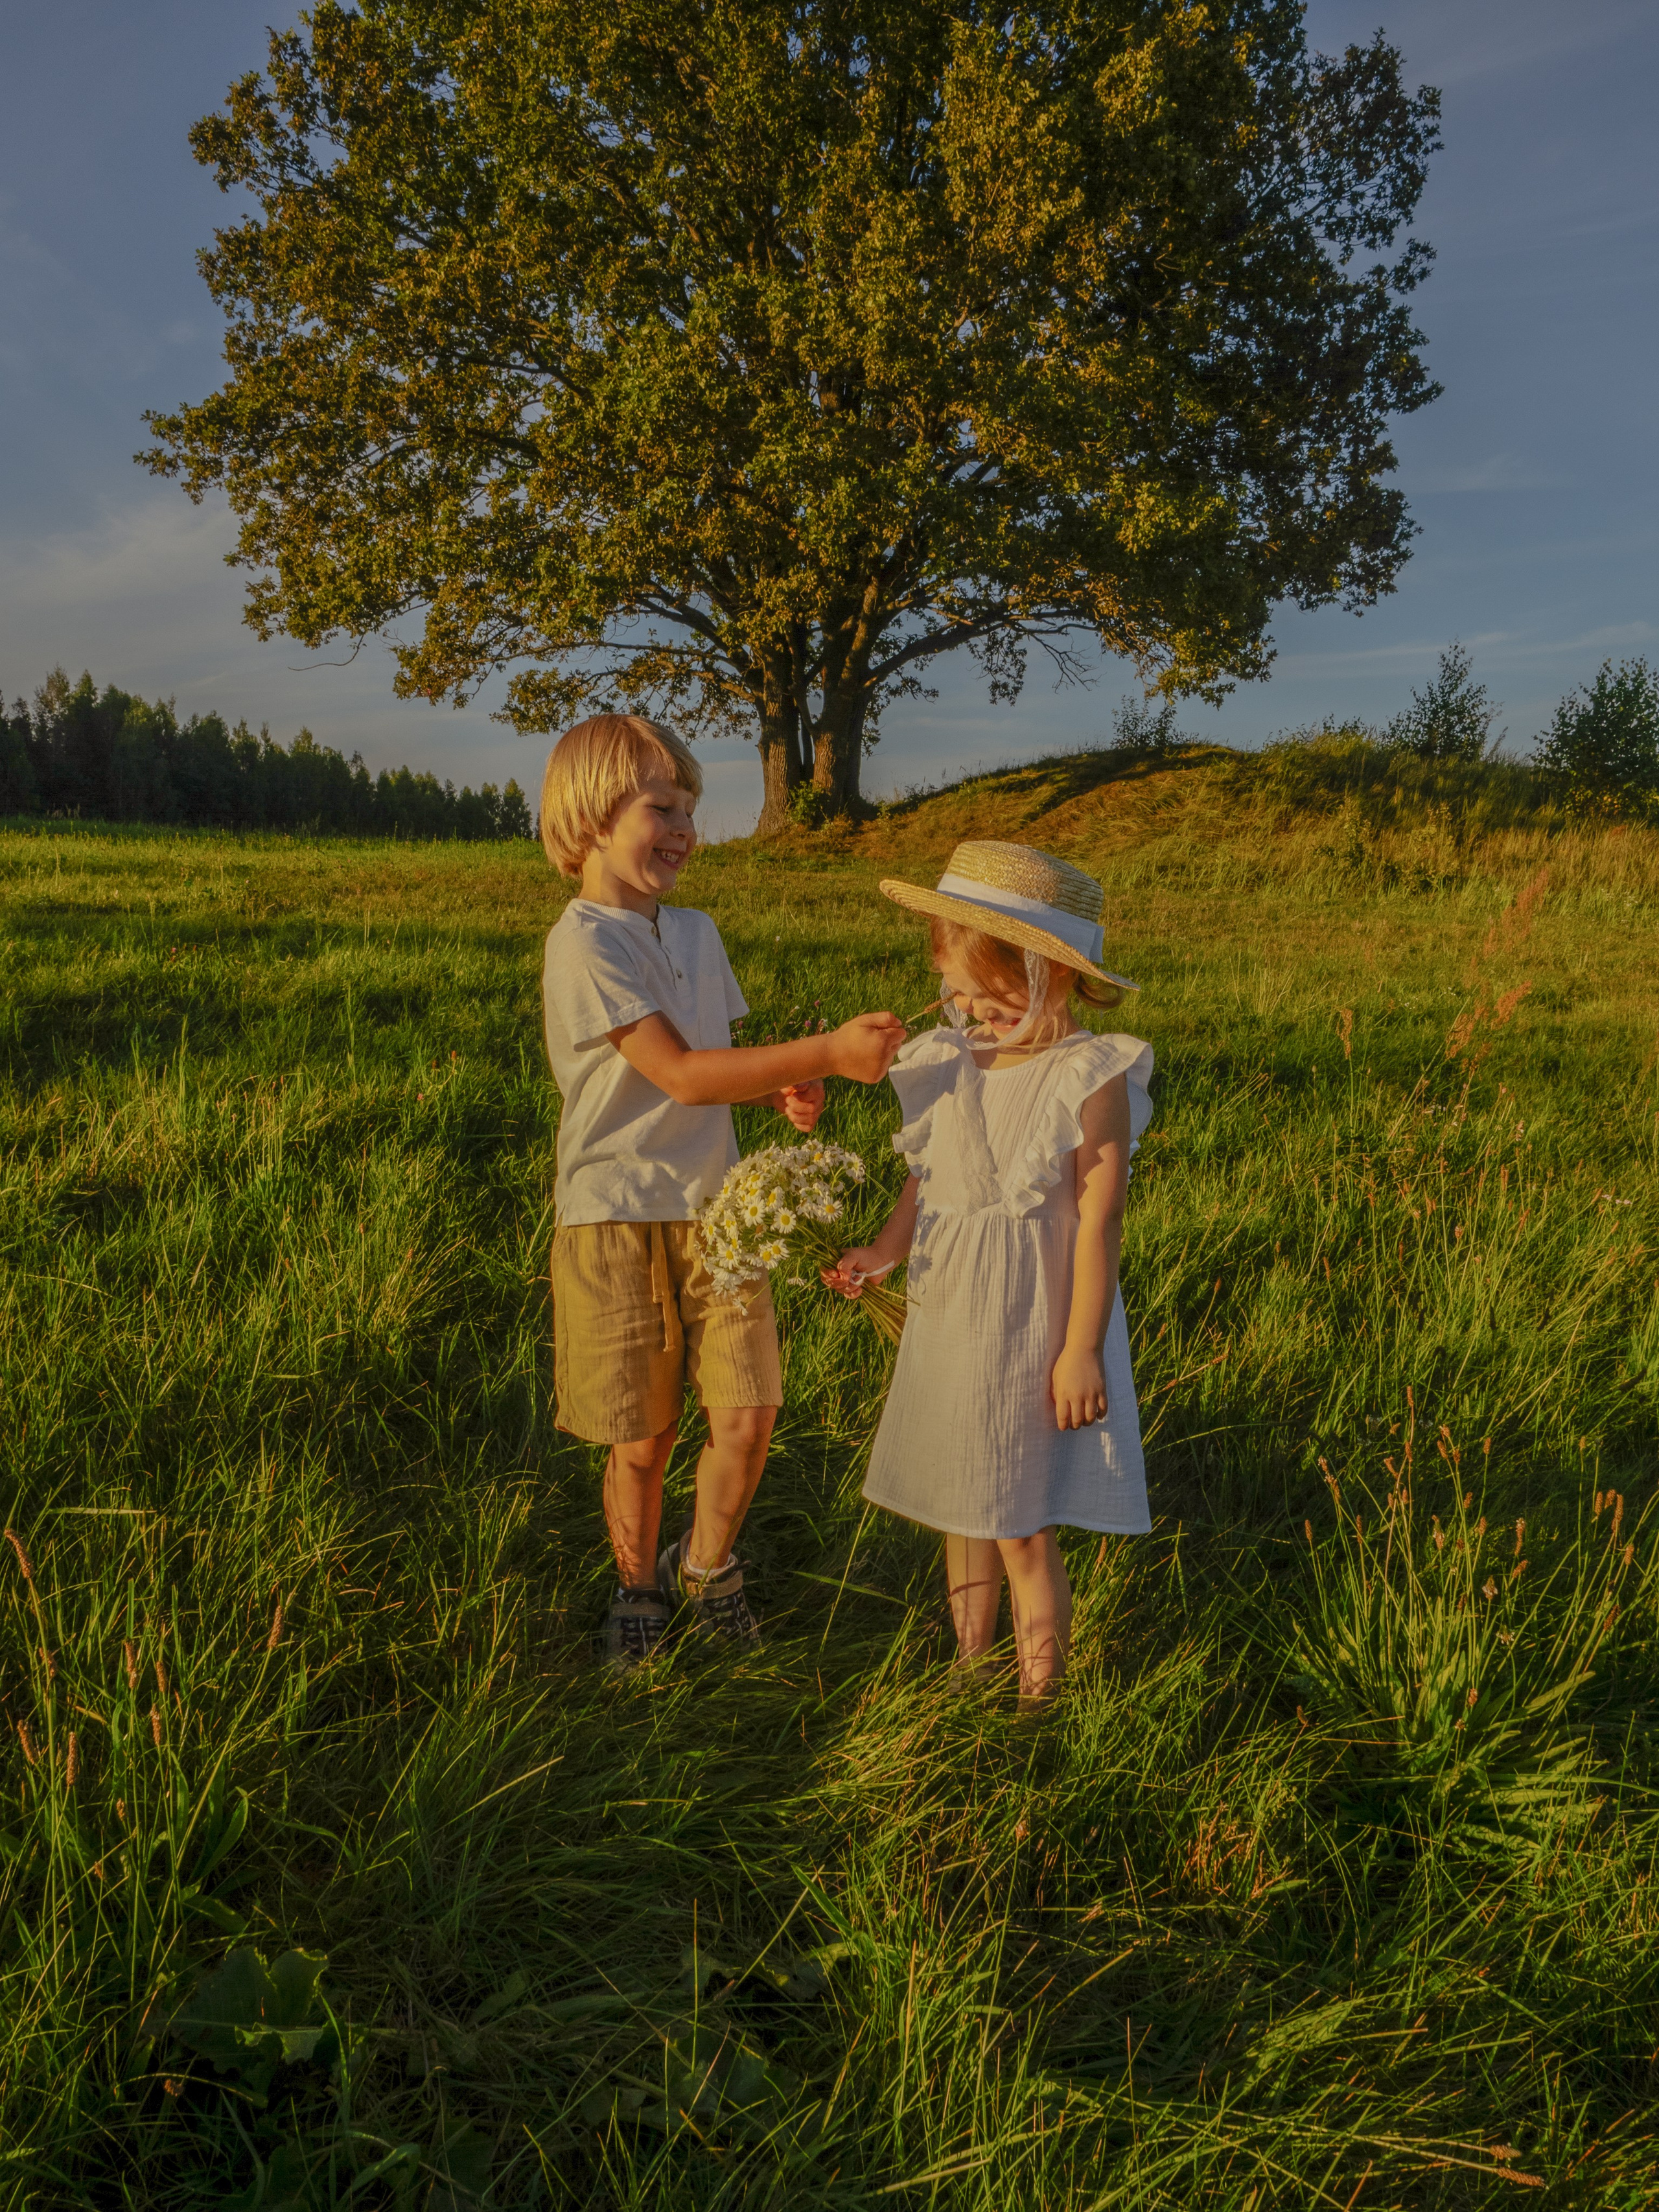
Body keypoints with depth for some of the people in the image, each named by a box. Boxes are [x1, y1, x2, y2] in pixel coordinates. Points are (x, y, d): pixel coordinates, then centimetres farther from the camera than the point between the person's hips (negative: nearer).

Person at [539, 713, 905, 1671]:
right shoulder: (584, 943, -14)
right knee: (643, 1440, 7)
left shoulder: (696, 932, 10)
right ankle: (641, 1590, 33)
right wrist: (827, 1054, -27)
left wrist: (780, 1088, -3)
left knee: (749, 1417, -3)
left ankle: (704, 1565, 26)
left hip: (713, 1207, 5)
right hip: (618, 1220, -5)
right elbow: (680, 1076, -22)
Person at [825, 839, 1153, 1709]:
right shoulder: (952, 1065, 4)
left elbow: (1099, 1221, -15)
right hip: (948, 1321, 7)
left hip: (1030, 1328, -6)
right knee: (960, 1508, 18)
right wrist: (881, 1251, -5)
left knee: (1021, 1531, 3)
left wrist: (1082, 1349, -15)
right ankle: (970, 1671, 37)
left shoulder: (1089, 1078, -15)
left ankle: (1037, 1703, 22)